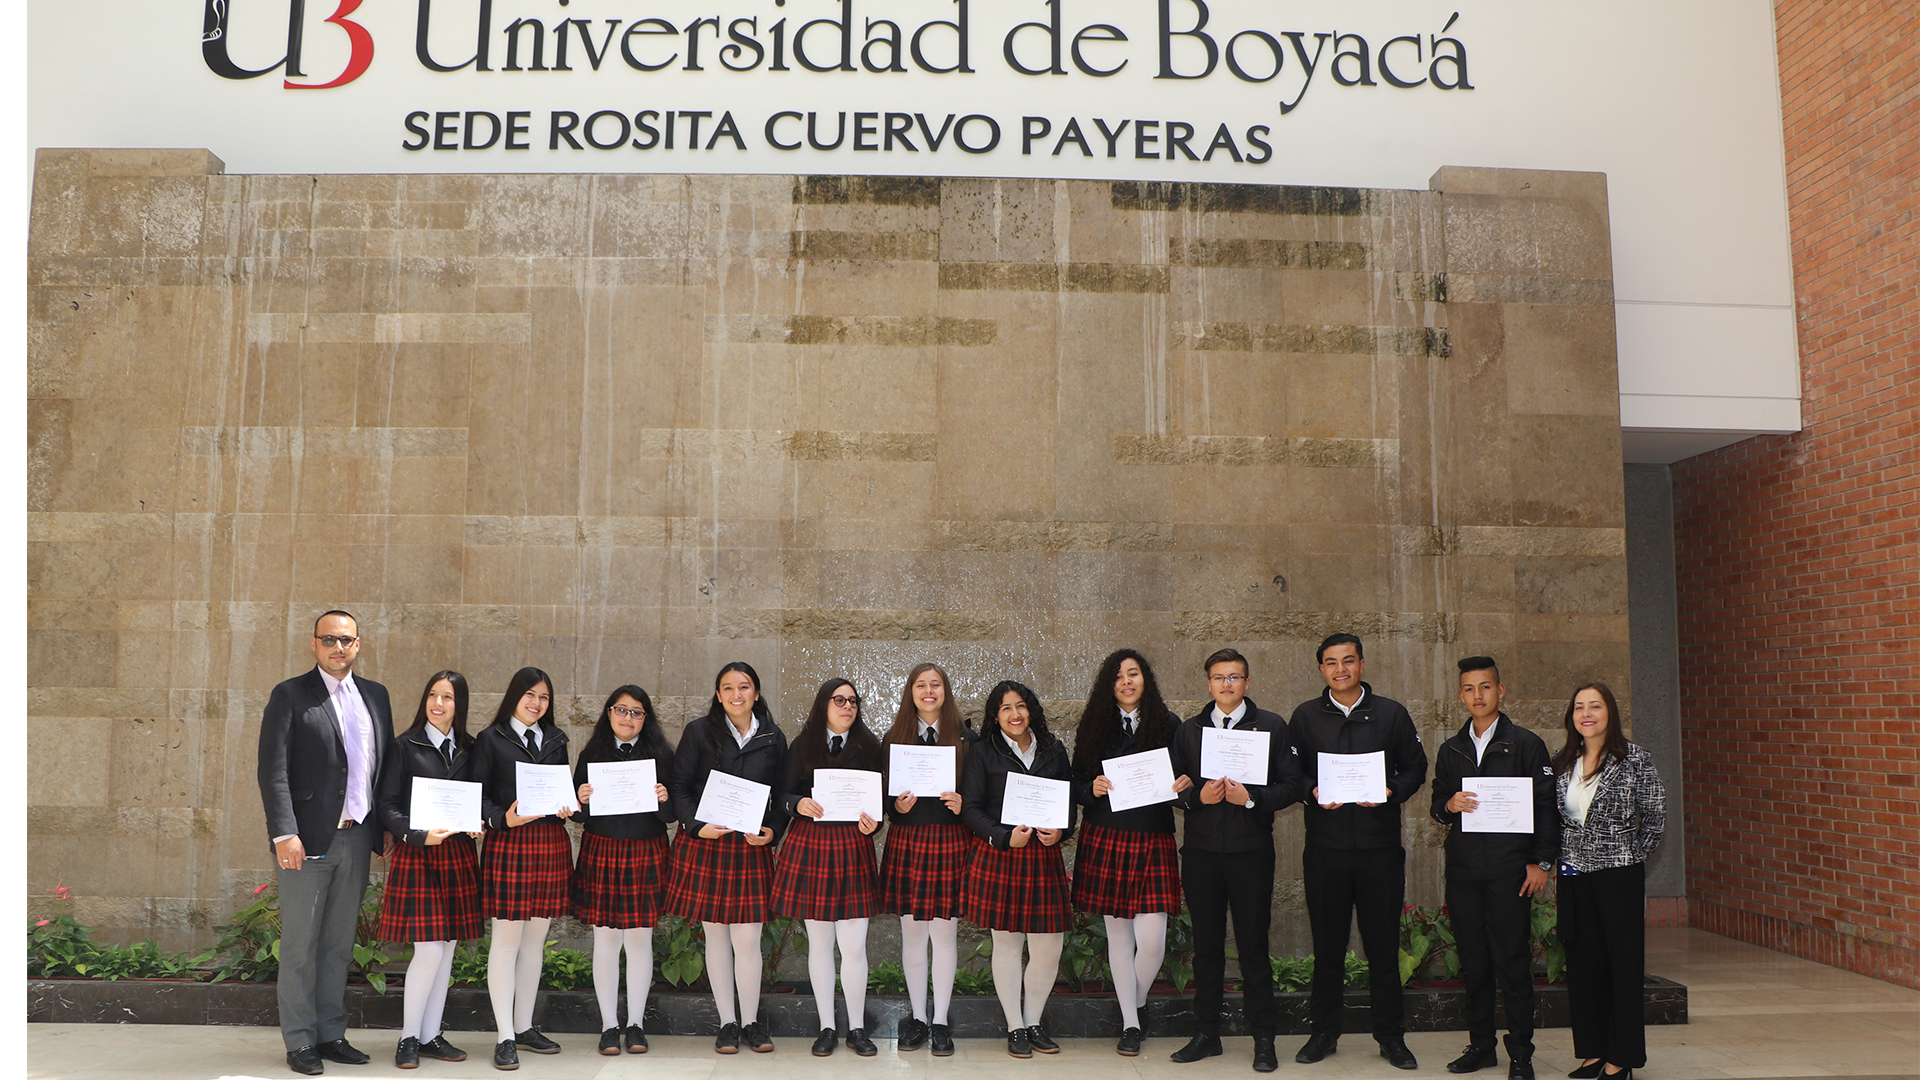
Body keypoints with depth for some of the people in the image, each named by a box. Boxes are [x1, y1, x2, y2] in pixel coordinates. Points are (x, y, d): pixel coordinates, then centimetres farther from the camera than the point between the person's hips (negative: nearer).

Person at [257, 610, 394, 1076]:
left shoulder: (375, 695, 12)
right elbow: (273, 771, -9)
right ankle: (300, 1041, 14)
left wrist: (389, 825, 8)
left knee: (339, 944, 12)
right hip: (308, 841, -5)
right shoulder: (290, 695, -3)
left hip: (356, 839, 5)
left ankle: (331, 1034, 22)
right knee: (301, 946, 4)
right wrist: (284, 834, -17)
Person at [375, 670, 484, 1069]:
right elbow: (387, 806, -5)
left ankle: (431, 1035, 19)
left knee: (448, 947, 8)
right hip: (417, 854, -4)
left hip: (459, 854, 5)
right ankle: (409, 1037, 8)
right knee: (429, 949, -8)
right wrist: (419, 835, -18)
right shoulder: (406, 745, -2)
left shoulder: (468, 749, 10)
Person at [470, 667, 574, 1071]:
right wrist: (505, 818, -19)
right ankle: (505, 1037, 4)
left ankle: (524, 1027, 22)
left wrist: (567, 807, -3)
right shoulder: (491, 739, 1)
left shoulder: (556, 739, 15)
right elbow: (477, 795, -3)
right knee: (506, 940, -3)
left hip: (551, 843, 5)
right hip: (508, 842, -5)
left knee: (536, 939, 11)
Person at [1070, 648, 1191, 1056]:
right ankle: (1130, 1024, 19)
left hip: (1153, 842, -1)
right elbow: (1077, 785, 7)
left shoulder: (1168, 725, 4)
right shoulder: (1095, 727, 5)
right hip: (1106, 839, 1)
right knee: (1118, 935, 6)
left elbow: (1184, 778, 10)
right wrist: (1093, 789, -14)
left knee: (1152, 941, -6)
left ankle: (1137, 1003, 23)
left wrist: (1186, 785, -12)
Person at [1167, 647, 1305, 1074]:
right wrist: (1197, 796, -10)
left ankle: (1264, 1039, 13)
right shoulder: (1189, 730, 11)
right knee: (1206, 943, 9)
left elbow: (1291, 785, -1)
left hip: (1251, 850, -2)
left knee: (1254, 946, 1)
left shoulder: (1271, 727, 3)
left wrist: (1253, 798, -16)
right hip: (1201, 850, 3)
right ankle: (1206, 1034, 20)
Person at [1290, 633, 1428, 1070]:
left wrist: (1391, 791, -11)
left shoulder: (1391, 714, 6)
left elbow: (1415, 768, 7)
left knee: (1383, 943, 4)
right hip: (1325, 847, 0)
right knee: (1327, 943, 6)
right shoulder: (1306, 716, 7)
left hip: (1380, 846, 0)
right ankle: (1324, 1031, 19)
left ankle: (1390, 1035, 17)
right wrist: (1313, 792, -12)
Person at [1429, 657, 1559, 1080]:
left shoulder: (1526, 744, 3)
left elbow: (1545, 805, 1)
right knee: (1473, 960, 7)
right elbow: (1437, 804, 18)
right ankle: (1481, 1045, 18)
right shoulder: (1450, 751, 15)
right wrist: (1448, 806, -6)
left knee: (1512, 961, -3)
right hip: (1463, 868, 4)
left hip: (1510, 869, -4)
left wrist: (1541, 861, -5)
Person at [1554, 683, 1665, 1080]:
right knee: (1583, 962, 9)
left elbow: (1655, 816, -1)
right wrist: (1560, 857, 7)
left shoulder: (1635, 759, -7)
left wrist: (1632, 856, 0)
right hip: (1574, 876, 5)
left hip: (1619, 875, -5)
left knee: (1623, 962, 2)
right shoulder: (1562, 761, 7)